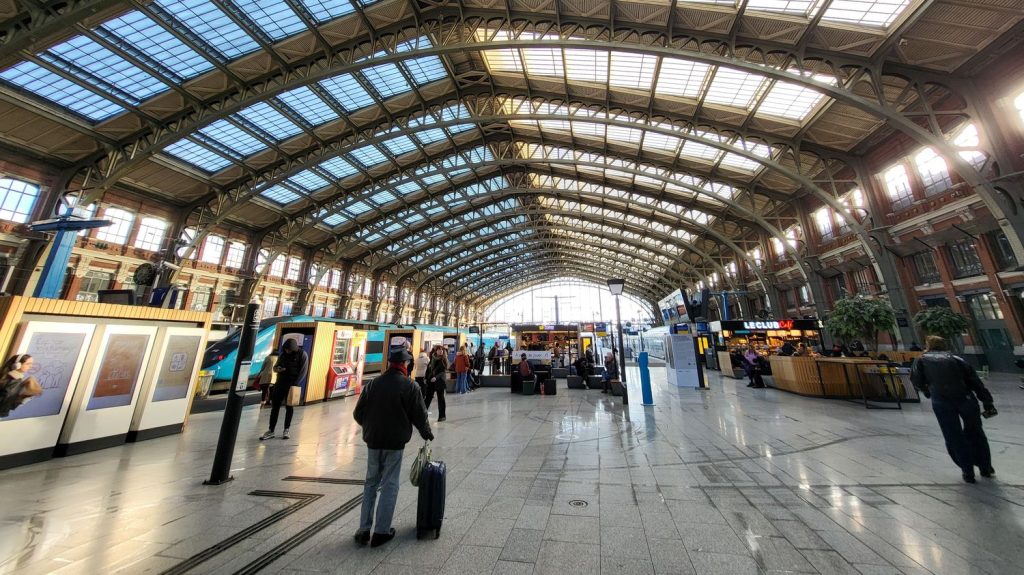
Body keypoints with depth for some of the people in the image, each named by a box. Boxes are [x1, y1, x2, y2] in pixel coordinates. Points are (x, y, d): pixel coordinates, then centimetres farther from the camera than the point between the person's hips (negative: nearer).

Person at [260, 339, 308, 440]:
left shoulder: (302, 354, -9)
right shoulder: (283, 354, 7)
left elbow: (303, 371, -12)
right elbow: (276, 366, 16)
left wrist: (295, 384, -20)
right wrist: (277, 368, -9)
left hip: (292, 385, -4)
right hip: (280, 383, 5)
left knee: (289, 407, 5)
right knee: (275, 406, 5)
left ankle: (286, 430, 16)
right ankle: (271, 431, 14)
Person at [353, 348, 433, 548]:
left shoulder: (373, 384, 1)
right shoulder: (409, 386, -12)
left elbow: (358, 414, 6)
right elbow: (420, 415, -9)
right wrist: (427, 433, 10)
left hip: (373, 441, 5)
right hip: (394, 442, -4)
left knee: (371, 483, 20)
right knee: (389, 485, 9)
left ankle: (364, 529, 25)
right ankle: (381, 531, 16)